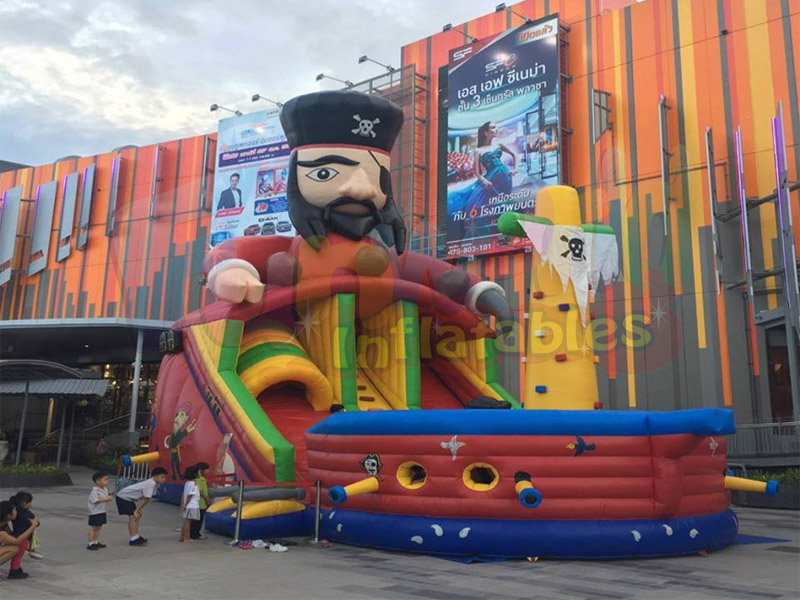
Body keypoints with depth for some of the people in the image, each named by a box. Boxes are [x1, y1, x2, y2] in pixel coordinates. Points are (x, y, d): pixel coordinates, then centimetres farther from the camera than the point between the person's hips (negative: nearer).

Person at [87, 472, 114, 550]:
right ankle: (90, 544, 3)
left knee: (98, 527, 15)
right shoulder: (94, 491, -19)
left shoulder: (105, 489, 9)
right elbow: (95, 500, -27)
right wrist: (105, 499, -28)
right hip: (95, 512, -9)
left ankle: (96, 542, 24)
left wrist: (109, 497, -3)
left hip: (102, 512, 9)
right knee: (93, 528, -2)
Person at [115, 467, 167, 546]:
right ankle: (133, 540, -12)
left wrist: (139, 510, 2)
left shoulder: (155, 484, 1)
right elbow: (146, 500, -23)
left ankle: (136, 537, 20)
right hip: (123, 497, -10)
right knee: (133, 517, -13)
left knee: (137, 516, 13)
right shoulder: (150, 484, -28)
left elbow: (146, 500, 6)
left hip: (129, 498, 10)